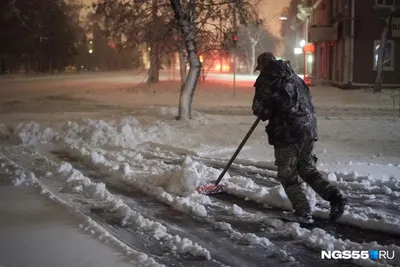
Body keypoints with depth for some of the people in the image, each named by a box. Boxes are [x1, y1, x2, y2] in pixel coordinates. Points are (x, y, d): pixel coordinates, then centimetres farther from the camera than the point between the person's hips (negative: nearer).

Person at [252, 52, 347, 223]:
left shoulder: (265, 81, -5)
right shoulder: (295, 77, 18)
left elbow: (261, 111, -10)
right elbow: (308, 102, 18)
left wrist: (265, 113, 12)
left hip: (286, 134, -7)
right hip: (308, 130, 7)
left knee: (288, 176, 7)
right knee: (308, 170, 20)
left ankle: (304, 213, 3)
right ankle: (335, 196, 5)